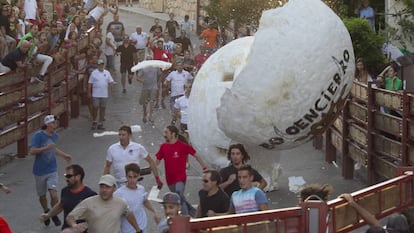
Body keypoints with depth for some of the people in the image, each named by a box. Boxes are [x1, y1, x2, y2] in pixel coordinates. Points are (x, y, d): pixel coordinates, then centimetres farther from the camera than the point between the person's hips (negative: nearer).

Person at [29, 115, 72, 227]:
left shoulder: (55, 135, 3)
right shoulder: (38, 135, -15)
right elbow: (32, 151, -24)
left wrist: (64, 155, 23)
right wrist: (46, 148, -31)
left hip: (52, 171, 3)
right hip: (40, 171, -3)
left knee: (54, 195, -12)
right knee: (42, 196, 13)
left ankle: (54, 215, 11)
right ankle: (46, 212, 40)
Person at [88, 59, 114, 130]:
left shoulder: (107, 73, 7)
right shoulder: (94, 73, -2)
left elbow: (110, 83, 10)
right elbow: (90, 83, 1)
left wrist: (110, 91, 2)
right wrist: (89, 92, -3)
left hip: (104, 95, 3)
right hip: (96, 94, -3)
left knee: (102, 108, 5)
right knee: (95, 108, -4)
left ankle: (100, 124, 13)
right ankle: (94, 122, 16)